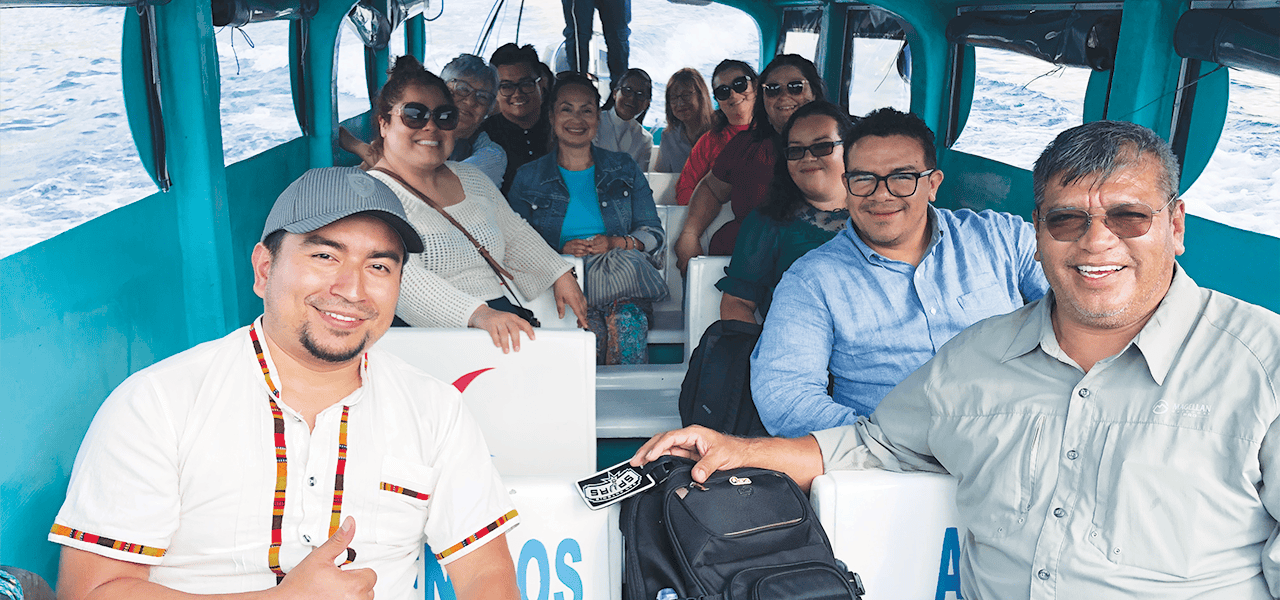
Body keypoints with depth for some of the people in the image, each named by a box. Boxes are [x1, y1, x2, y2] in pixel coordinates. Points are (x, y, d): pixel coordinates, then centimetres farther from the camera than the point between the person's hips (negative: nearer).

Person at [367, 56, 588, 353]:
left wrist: (560, 275, 18)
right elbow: (404, 278, -21)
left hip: (506, 325, 8)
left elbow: (516, 234, 32)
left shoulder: (471, 178, 19)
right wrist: (478, 314, -34)